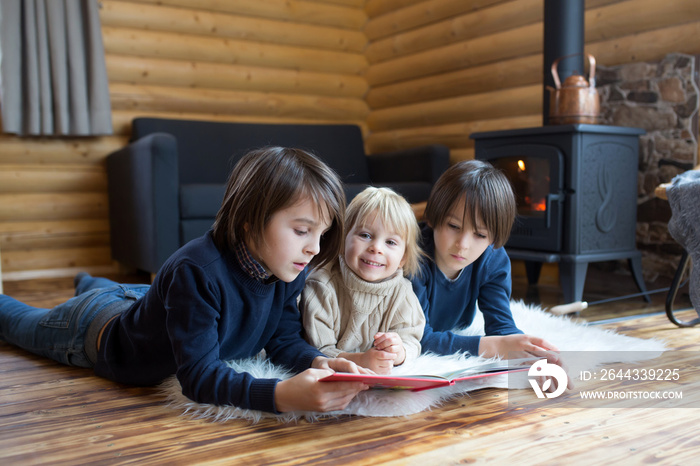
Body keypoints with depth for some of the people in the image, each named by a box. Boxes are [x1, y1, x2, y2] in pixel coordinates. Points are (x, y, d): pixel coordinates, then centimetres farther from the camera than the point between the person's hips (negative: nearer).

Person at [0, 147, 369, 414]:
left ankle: (91, 284, 69)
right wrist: (280, 395, -64)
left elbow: (283, 339, -16)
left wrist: (317, 362, -38)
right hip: (99, 330, -5)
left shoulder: (290, 271, -26)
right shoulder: (197, 272, -47)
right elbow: (199, 377, -48)